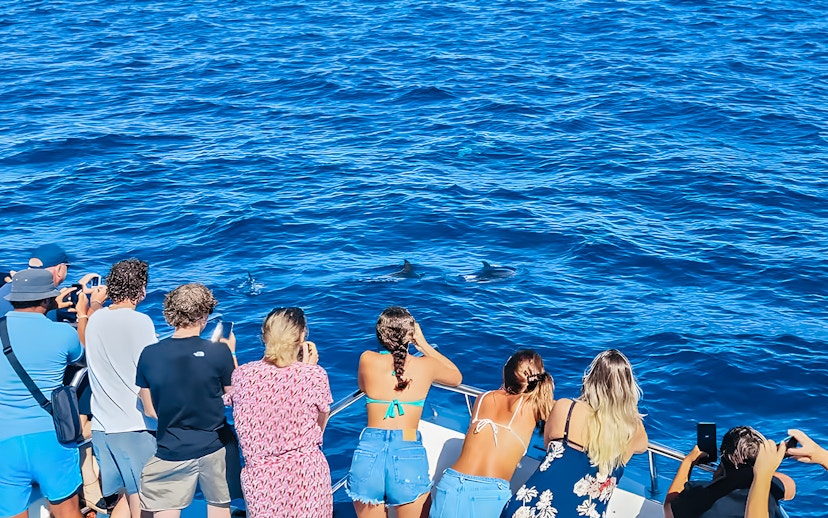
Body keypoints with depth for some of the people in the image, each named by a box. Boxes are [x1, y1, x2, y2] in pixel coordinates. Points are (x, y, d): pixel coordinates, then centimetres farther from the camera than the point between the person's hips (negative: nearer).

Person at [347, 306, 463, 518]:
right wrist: (423, 344, 23)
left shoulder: (368, 360, -1)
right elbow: (456, 378, 24)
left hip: (369, 454, 1)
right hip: (409, 457, -1)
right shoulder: (426, 365, 1)